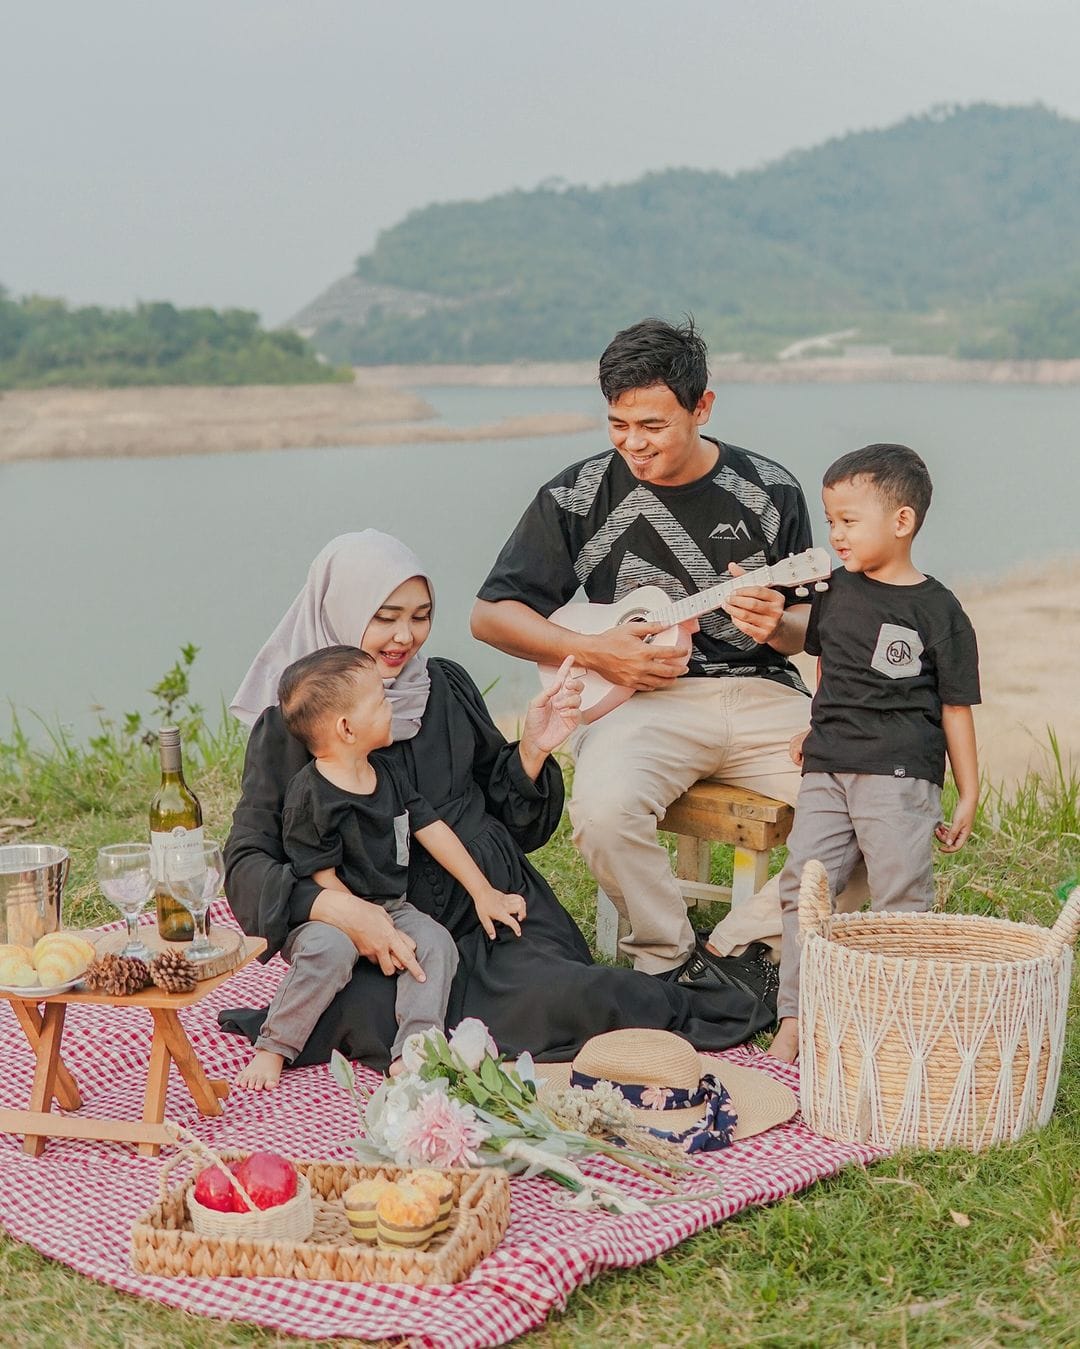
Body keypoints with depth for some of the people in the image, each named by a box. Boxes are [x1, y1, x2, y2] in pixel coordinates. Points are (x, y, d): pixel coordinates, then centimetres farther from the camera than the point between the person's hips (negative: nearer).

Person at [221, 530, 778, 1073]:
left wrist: (531, 752, -3)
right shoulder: (288, 726, -1)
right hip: (386, 937, -2)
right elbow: (247, 862, -9)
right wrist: (339, 908, -27)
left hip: (493, 914, 2)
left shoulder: (446, 685, 10)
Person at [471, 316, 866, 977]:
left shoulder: (771, 492, 5)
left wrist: (779, 626, -13)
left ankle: (739, 945, -5)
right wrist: (593, 652, -9)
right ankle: (671, 956, -6)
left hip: (763, 695, 2)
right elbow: (492, 614, 5)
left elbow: (810, 626, 12)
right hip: (643, 697, -2)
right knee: (603, 813, -34)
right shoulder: (579, 496, 1)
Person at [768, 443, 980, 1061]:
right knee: (803, 886, -1)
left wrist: (969, 796, 1)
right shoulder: (834, 591, 10)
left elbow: (956, 708, 0)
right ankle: (795, 1020, 4)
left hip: (901, 777, -5)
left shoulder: (939, 611, -3)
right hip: (828, 771, 5)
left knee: (901, 903, -2)